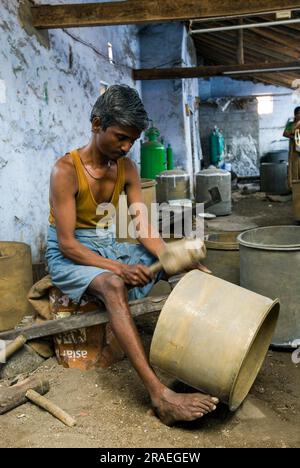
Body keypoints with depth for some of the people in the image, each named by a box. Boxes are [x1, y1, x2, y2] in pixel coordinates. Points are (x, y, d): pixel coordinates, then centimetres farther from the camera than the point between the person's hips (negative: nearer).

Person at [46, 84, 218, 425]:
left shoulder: (127, 168, 0)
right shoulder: (66, 171, -18)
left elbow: (144, 228, -4)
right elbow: (67, 243, -21)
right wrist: (119, 268, -33)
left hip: (111, 244, 7)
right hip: (70, 254, -6)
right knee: (113, 285, -38)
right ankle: (158, 394, -42)